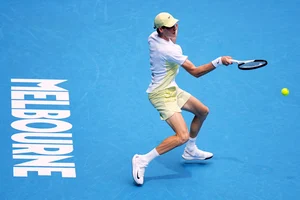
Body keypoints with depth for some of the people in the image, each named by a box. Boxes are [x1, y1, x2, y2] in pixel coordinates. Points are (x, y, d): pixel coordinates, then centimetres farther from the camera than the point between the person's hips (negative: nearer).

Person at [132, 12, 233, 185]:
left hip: (172, 89, 10)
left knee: (203, 111, 22)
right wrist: (219, 61, -29)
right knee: (183, 136, -22)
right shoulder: (170, 50, -29)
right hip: (162, 95, -10)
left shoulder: (153, 37, -2)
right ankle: (143, 160, -14)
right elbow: (195, 72, -26)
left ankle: (191, 151, 38)